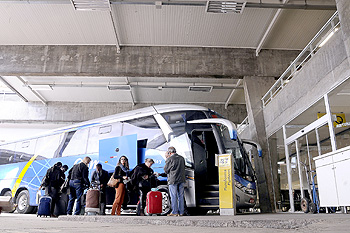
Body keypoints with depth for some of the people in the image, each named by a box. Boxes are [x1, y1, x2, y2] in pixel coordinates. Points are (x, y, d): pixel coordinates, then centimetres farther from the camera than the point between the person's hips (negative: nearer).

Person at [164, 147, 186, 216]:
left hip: (173, 180, -6)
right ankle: (181, 212, 14)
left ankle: (174, 212, 5)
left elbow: (166, 170, -3)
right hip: (181, 180, 6)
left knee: (173, 197, 2)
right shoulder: (182, 158, 10)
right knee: (180, 196, 10)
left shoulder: (170, 159, -10)